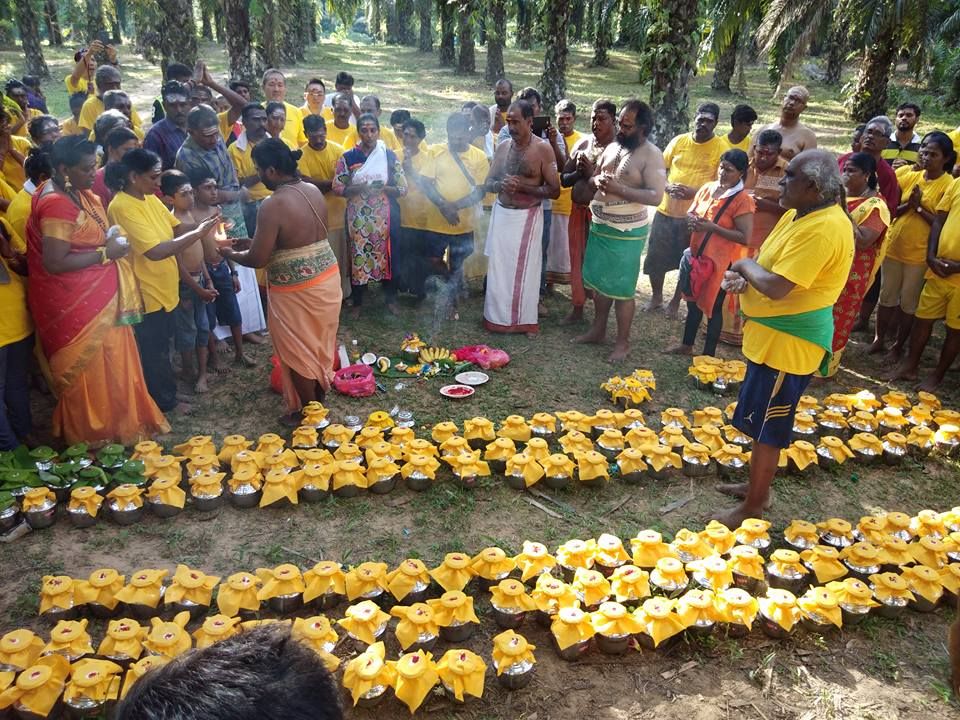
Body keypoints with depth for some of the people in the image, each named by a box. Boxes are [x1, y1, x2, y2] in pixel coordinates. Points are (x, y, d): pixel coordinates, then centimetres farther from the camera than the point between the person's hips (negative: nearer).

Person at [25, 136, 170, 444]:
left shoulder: (76, 192, 7)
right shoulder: (57, 204, -23)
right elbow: (54, 263, -27)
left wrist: (110, 242, 4)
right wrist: (105, 253, -20)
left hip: (94, 296, 9)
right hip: (75, 303, -9)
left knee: (106, 365, 19)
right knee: (89, 371, 5)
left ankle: (114, 425, 35)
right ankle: (94, 440, 22)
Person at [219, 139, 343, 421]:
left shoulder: (273, 205, -22)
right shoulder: (314, 190, 1)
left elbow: (257, 259, -18)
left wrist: (230, 254, 2)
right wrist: (255, 239, 19)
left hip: (296, 291, -7)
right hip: (327, 278, 7)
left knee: (298, 352, 10)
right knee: (319, 342, 21)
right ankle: (320, 399, 38)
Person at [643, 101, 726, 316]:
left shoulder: (721, 148, -7)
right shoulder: (679, 141, 2)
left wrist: (694, 192, -24)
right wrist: (667, 186, -15)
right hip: (666, 210, 3)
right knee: (656, 257, 8)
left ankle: (676, 301, 30)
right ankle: (656, 297, 28)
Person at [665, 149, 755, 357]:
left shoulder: (743, 200, -17)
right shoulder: (707, 188, 2)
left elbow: (745, 237, -21)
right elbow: (690, 212, 15)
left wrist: (712, 227, -24)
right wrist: (692, 219, -9)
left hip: (721, 261, -6)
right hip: (698, 255, 6)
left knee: (713, 305, 5)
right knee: (694, 300, 19)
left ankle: (709, 354, 20)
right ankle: (687, 345, 36)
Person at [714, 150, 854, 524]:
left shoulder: (823, 228, -25)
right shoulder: (798, 214, 8)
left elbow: (777, 287, -31)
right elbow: (766, 263, 17)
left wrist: (744, 265, -12)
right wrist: (741, 276, -5)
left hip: (789, 343, -10)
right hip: (772, 336, 10)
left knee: (766, 426, 2)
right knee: (760, 419, 21)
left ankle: (753, 505, 17)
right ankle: (757, 486, 38)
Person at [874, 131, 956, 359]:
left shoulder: (949, 185, -10)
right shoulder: (910, 175, 3)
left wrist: (919, 207, -19)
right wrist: (908, 205, -16)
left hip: (919, 253, -4)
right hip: (893, 247, 4)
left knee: (908, 303, 7)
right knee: (887, 296, 14)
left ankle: (898, 345, 22)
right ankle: (879, 339, 27)